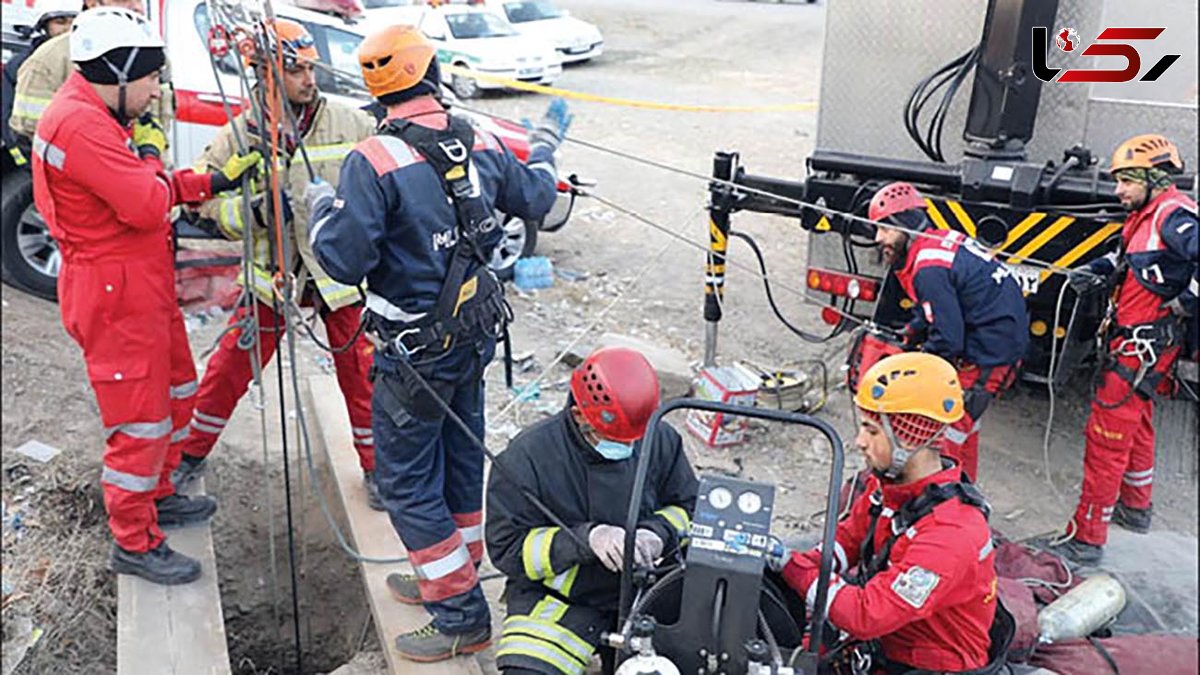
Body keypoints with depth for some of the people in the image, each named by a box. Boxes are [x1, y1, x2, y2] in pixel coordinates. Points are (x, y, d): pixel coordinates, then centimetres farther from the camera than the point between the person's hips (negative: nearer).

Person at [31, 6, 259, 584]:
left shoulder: (99, 117, 13)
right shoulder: (80, 124, -21)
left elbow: (156, 191, 17)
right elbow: (147, 207, -27)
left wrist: (218, 180, 10)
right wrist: (149, 153, -9)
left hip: (144, 288, 11)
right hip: (114, 296, -11)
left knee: (176, 391, 22)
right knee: (140, 420, -1)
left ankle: (157, 495, 41)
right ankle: (135, 544, 15)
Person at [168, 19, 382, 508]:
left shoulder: (351, 123, -5)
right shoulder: (239, 134, -5)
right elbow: (204, 194, -1)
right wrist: (252, 211, -18)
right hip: (271, 270, 1)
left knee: (359, 372, 6)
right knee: (229, 367, 9)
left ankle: (374, 466, 26)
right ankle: (193, 455, 31)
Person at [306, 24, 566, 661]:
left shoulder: (373, 161, -21)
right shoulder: (480, 142, -1)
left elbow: (343, 260, -22)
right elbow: (536, 198, 14)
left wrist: (320, 205, -2)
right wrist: (546, 142, 33)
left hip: (415, 351, -7)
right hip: (474, 333, 7)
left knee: (406, 478, 6)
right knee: (460, 456, 21)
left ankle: (461, 616, 14)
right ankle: (452, 575, 41)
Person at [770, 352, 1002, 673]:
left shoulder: (950, 534, -29)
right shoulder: (888, 483, -5)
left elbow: (866, 616, -31)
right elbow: (846, 540, 9)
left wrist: (793, 569, -24)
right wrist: (790, 561, -9)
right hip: (885, 644, 7)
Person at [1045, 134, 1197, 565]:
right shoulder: (1146, 215, 13)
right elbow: (1125, 257, 23)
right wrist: (1097, 271, 4)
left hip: (1144, 347, -11)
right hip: (1131, 341, 11)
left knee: (1106, 435, -8)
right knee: (1134, 424, 26)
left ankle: (1087, 537, -2)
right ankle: (1136, 508, 47)